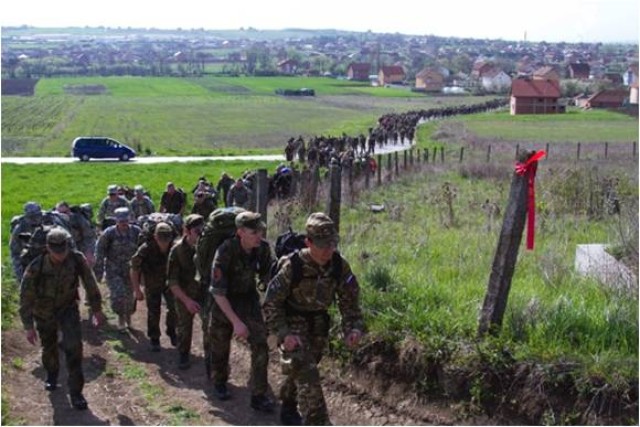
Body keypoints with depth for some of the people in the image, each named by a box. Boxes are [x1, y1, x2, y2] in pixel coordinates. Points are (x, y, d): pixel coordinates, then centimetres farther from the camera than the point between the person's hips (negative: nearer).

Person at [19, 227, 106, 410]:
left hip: (68, 308, 0)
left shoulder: (77, 259, -25)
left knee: (74, 345, -16)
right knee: (49, 347, 17)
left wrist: (97, 309, -1)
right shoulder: (36, 268, -29)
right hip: (44, 312, 0)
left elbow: (90, 284, -9)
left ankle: (75, 390, -5)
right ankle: (51, 376, 49)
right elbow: (26, 297, -19)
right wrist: (28, 327, -17)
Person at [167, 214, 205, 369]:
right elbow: (172, 281, -15)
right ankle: (184, 355, 34)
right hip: (184, 295, 0)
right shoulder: (178, 250, -18)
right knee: (184, 328, 13)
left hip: (205, 293, 0)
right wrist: (187, 300, -22)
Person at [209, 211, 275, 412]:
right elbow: (218, 292, -27)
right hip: (224, 302, -3)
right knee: (220, 346, 12)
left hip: (249, 299, 3)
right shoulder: (225, 252, -30)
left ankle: (258, 395, -1)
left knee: (260, 346, -9)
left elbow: (268, 277, 1)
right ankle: (219, 383, 40)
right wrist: (236, 321, -30)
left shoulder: (263, 248, -17)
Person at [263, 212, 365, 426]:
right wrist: (284, 334, -27)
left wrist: (353, 327, -18)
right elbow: (270, 304, -18)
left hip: (318, 325, 5)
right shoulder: (291, 266, -26)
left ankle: (288, 408, 45)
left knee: (301, 370, 20)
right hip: (292, 325, -5)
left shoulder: (340, 266, -14)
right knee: (307, 375, -18)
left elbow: (349, 301, -3)